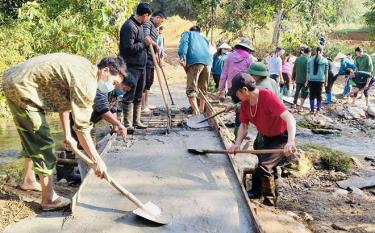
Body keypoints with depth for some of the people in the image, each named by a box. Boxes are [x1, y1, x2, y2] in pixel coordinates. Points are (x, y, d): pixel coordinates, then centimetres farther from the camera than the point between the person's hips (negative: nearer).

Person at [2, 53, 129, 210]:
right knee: (43, 143, -6)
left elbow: (64, 101, 17)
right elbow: (81, 127, -24)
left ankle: (28, 180, 42)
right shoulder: (87, 82, -22)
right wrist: (97, 160, -18)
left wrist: (67, 135, 20)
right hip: (21, 88, -11)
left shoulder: (85, 68, 8)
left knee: (32, 139, 24)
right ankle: (49, 198, 2)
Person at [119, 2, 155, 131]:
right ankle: (127, 124, 1)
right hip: (131, 67, -9)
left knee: (138, 96, 14)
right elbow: (129, 48, -22)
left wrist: (149, 42, 11)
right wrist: (144, 43, -13)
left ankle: (136, 121, 22)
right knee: (129, 96, -4)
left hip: (141, 66, 9)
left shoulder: (140, 25, 15)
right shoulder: (129, 26, -15)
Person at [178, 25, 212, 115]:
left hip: (195, 61, -5)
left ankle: (196, 112, -25)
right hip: (208, 62, 5)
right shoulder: (204, 38, 38)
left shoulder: (187, 33, 24)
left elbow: (184, 44, 2)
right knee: (203, 89, 19)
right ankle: (202, 110, 27)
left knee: (191, 89, -9)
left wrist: (182, 57, -11)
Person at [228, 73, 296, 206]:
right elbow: (244, 125, 0)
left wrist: (291, 142, -55)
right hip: (266, 138, 8)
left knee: (263, 168, -20)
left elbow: (289, 118, -40)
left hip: (282, 138, -8)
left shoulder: (267, 96, -31)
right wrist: (237, 143, -17)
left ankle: (269, 203, -1)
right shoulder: (245, 103, -9)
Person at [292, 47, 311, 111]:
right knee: (304, 93, 4)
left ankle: (294, 104, 30)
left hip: (298, 79, 5)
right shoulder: (308, 60, -14)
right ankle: (300, 107, 2)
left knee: (297, 91, 20)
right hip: (305, 80, -5)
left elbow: (294, 69, 10)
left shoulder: (297, 59, 4)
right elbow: (308, 71, -17)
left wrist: (293, 77, 19)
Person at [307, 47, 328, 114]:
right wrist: (326, 81, 9)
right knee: (319, 95, 7)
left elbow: (308, 71, 4)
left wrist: (307, 80, 9)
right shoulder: (325, 60, 0)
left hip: (311, 80, 1)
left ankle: (312, 109, 7)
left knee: (312, 95, 7)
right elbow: (326, 72, 2)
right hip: (320, 80, -1)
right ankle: (318, 109, 8)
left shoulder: (310, 60, 3)